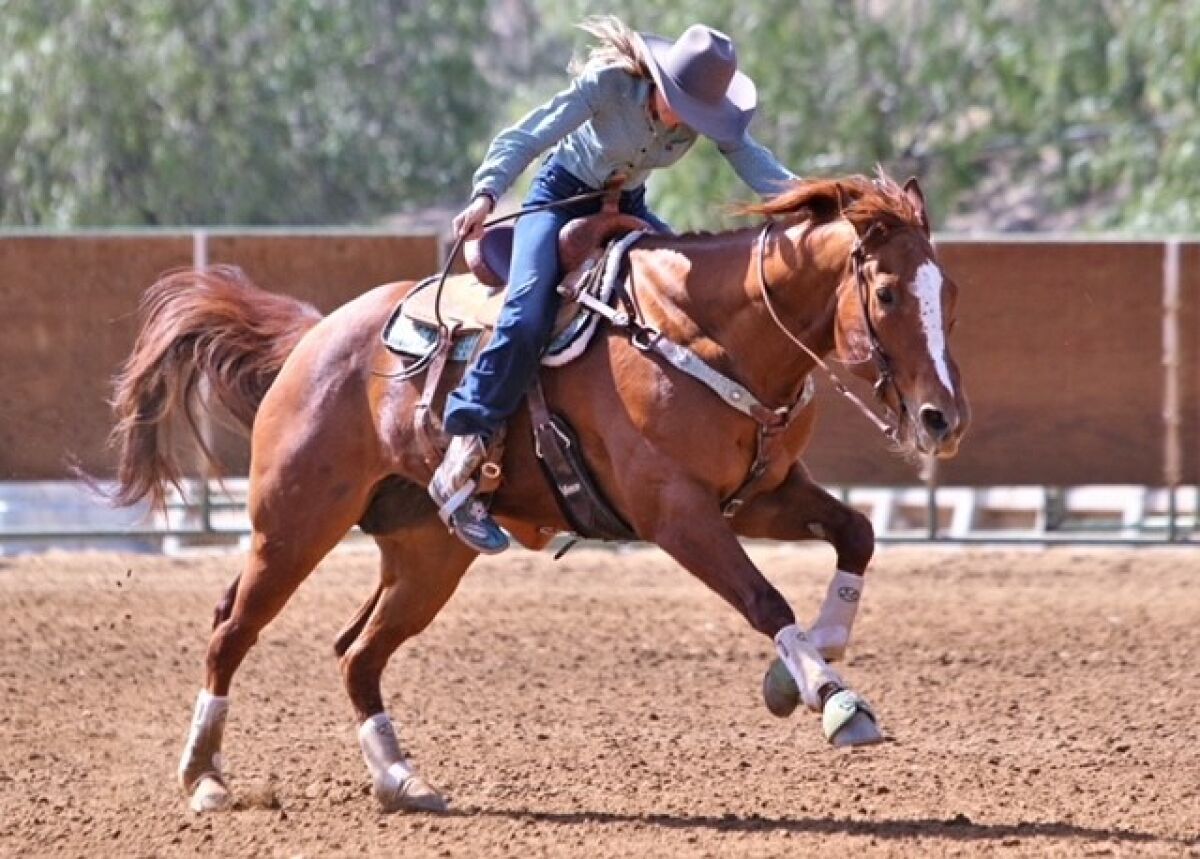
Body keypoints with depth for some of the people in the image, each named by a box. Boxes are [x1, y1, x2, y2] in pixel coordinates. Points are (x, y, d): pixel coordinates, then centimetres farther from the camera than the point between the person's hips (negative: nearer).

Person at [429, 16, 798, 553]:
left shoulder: (705, 109, -13)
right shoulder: (607, 84, -25)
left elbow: (756, 166, -23)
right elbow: (526, 138, -30)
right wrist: (486, 194, -45)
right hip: (561, 199, -6)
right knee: (526, 317, -28)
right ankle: (461, 459, -31)